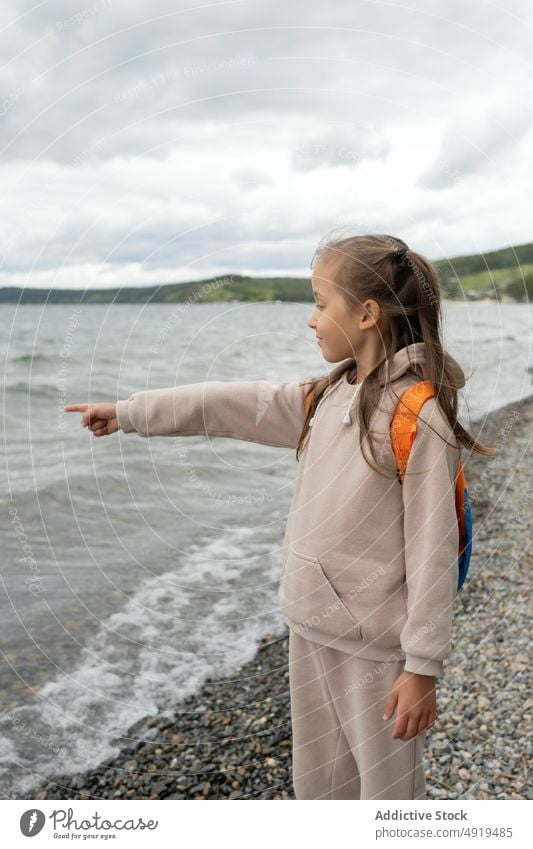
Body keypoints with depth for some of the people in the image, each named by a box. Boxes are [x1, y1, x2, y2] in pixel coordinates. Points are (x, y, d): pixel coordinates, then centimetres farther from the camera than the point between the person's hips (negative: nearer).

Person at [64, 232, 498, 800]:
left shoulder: (419, 416, -20)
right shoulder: (326, 396, 2)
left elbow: (432, 550, -18)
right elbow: (234, 405, 6)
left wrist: (423, 665, -15)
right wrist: (127, 413, 10)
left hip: (376, 644, -7)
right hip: (311, 626, 7)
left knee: (387, 786, 13)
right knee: (318, 784, 23)